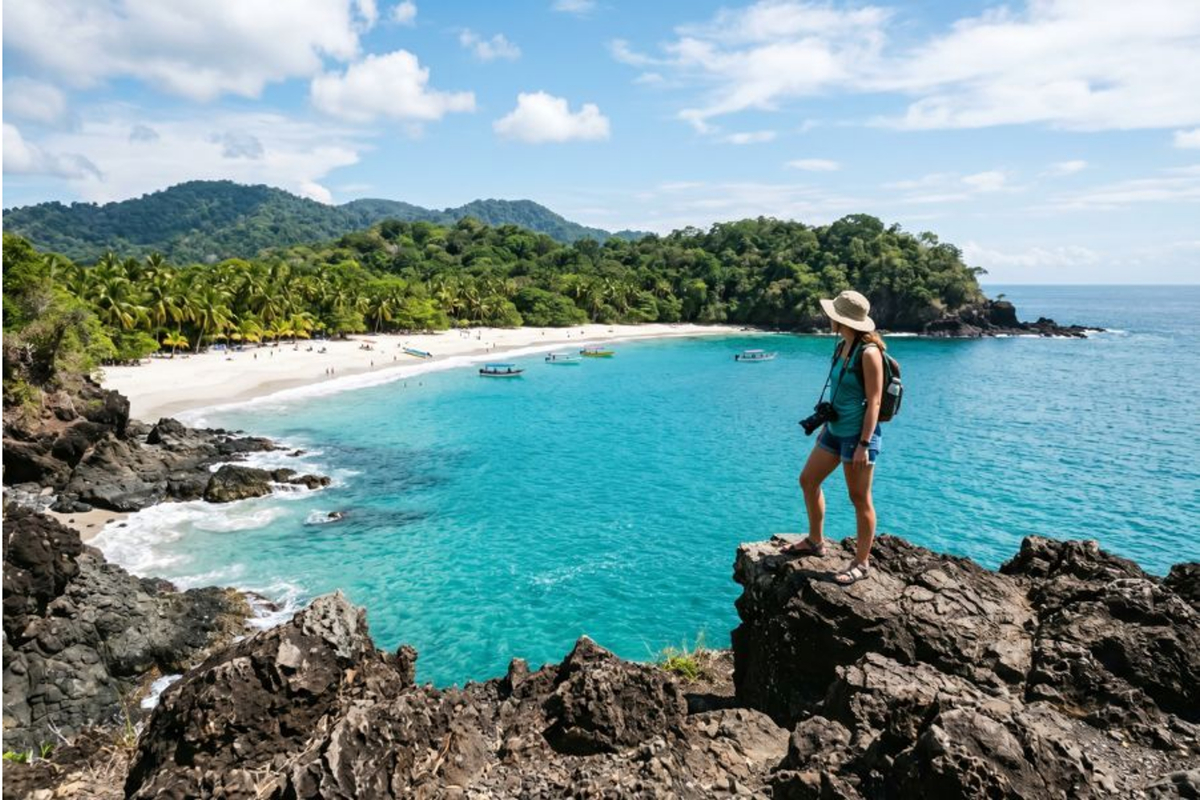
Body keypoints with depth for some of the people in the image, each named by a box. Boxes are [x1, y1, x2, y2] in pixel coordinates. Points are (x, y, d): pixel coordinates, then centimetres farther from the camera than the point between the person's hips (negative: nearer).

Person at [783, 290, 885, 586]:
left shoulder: (868, 353, -18)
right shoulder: (843, 347, 7)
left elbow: (874, 402, -20)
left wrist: (864, 444, -22)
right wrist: (825, 427, 20)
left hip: (858, 434, -9)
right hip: (836, 431, 9)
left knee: (860, 499, 2)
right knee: (808, 480, 16)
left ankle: (861, 564, 16)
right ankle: (815, 541, 32)